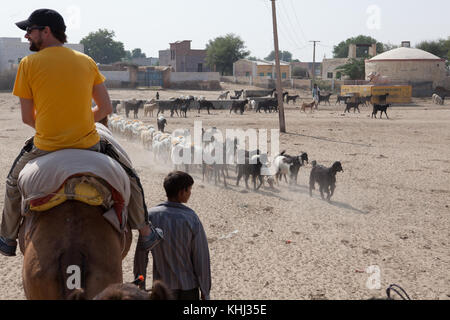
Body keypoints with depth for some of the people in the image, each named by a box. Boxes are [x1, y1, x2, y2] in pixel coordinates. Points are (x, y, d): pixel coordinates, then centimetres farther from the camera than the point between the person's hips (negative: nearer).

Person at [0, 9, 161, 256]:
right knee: (129, 177, 26)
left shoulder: (28, 64, -4)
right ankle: (145, 233, 31)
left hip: (45, 149, -1)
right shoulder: (86, 61, 3)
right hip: (88, 145, 1)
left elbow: (27, 118, -1)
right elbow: (105, 108, 4)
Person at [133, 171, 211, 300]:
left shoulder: (150, 216, -9)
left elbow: (141, 255, -4)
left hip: (161, 286, 2)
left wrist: (141, 286, 9)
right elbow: (201, 259, -11)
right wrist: (205, 292, 0)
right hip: (188, 286, -2)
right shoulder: (191, 219, -15)